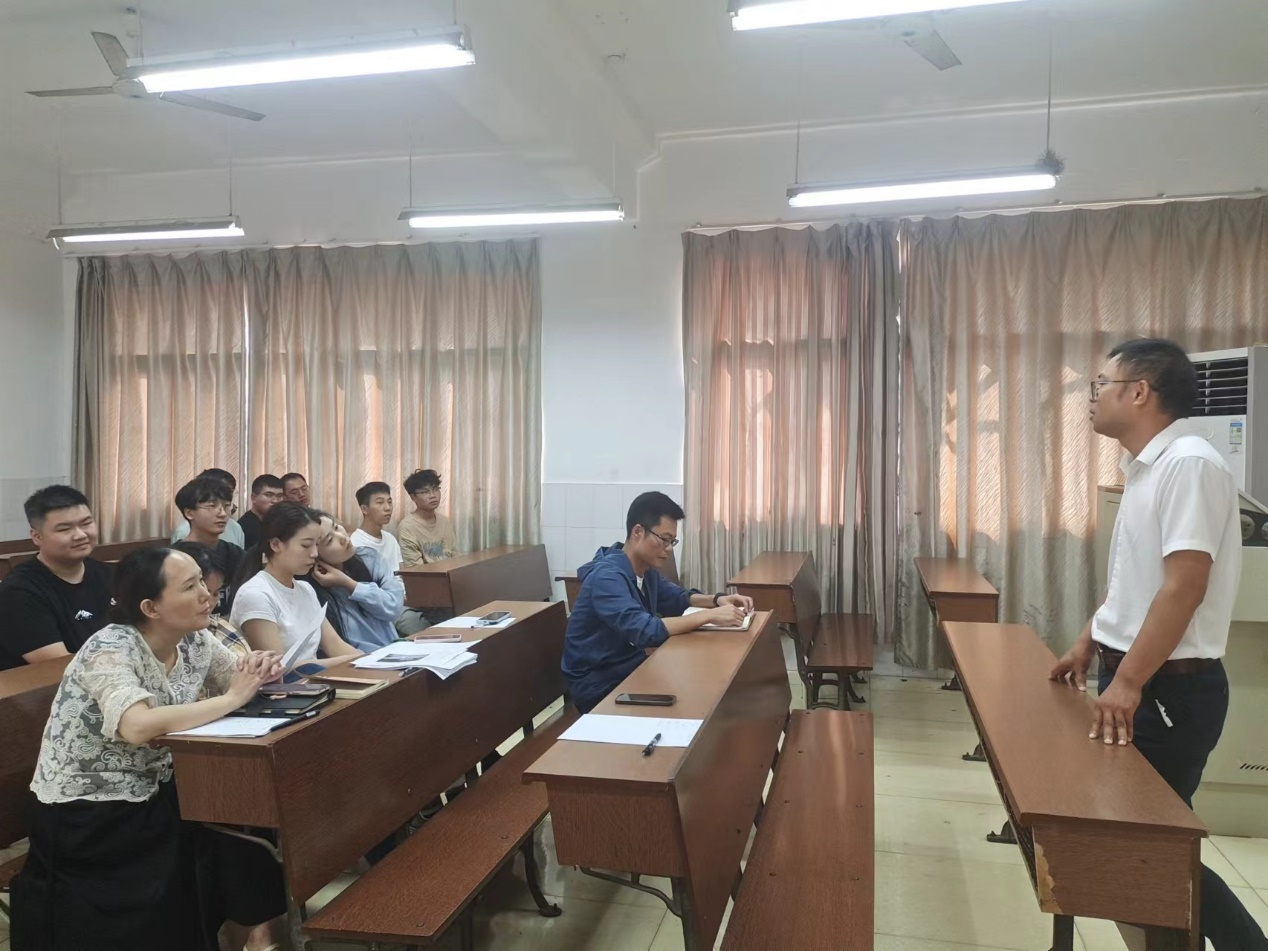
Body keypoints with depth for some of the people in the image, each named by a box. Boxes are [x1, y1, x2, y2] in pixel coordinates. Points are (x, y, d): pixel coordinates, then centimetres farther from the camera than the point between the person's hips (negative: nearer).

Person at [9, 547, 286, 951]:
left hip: (153, 795, 7)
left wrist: (260, 672, -20)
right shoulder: (110, 650, -25)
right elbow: (138, 727, -42)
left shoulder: (195, 641, -3)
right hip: (85, 816, -6)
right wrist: (231, 699, -32)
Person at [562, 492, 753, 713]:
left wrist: (717, 600, -3)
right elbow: (644, 631, -37)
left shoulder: (646, 570, 3)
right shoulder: (607, 576, -25)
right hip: (599, 684, -8)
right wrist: (709, 615, -34)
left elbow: (677, 598, 17)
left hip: (631, 667, 8)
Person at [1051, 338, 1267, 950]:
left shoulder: (1189, 463, -19)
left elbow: (1185, 585, -26)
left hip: (1170, 687, -9)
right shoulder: (1147, 467, 10)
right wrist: (1089, 645, 24)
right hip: (1134, 677, 9)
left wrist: (1127, 683, -27)